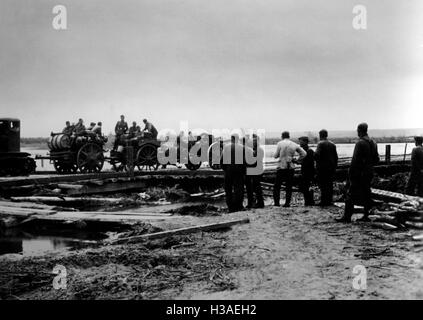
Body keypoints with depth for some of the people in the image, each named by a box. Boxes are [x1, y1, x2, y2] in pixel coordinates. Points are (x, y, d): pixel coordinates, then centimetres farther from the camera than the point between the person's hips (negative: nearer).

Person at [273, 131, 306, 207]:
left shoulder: (280, 143, -3)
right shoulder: (294, 145, 6)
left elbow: (276, 156, -2)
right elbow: (304, 153, 6)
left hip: (281, 167, -2)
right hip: (290, 167, 2)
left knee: (277, 186, 6)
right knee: (289, 187, 9)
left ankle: (276, 202, 1)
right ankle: (287, 203, 5)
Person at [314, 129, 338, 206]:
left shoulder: (320, 143, -10)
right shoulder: (332, 144, 10)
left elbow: (317, 154, -23)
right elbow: (336, 157, 12)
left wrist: (317, 161, -4)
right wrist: (334, 167, 18)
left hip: (322, 167, -6)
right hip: (331, 167, 6)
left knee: (322, 185, -3)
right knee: (330, 184, 11)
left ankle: (324, 201, -3)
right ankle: (329, 200, 14)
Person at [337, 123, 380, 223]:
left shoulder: (360, 143, -16)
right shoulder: (373, 143, 9)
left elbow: (355, 160, -19)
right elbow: (376, 159, 14)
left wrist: (350, 173, -15)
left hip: (359, 173, -8)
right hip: (369, 173, 8)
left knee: (350, 194, -3)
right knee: (366, 194, 12)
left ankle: (347, 216, -3)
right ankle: (366, 216, 15)